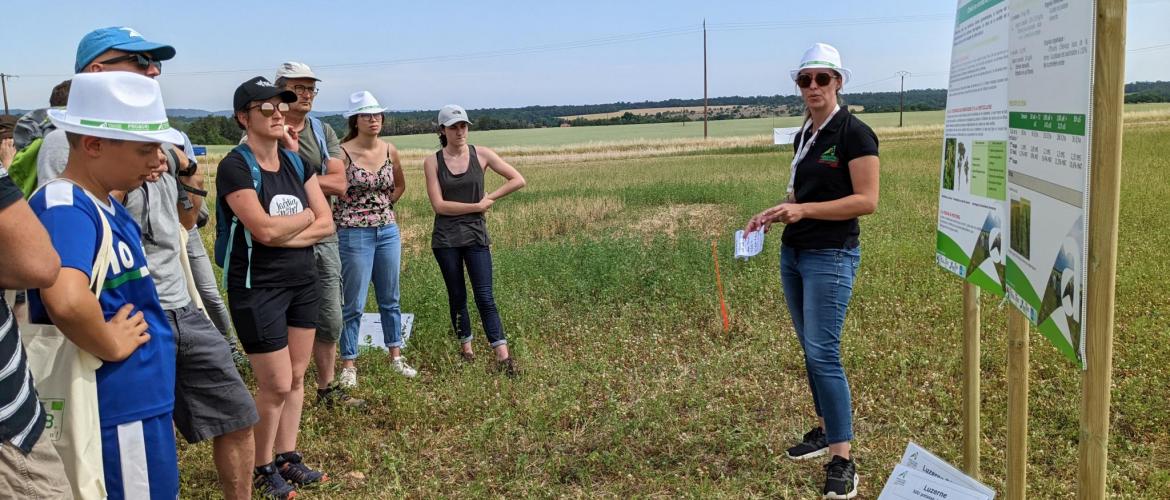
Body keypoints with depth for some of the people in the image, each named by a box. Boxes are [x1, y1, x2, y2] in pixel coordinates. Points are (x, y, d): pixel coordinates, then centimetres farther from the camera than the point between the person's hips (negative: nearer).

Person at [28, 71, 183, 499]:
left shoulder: (105, 204, 6)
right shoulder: (67, 208, -22)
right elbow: (67, 302, -41)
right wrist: (112, 345, -23)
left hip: (141, 400, 9)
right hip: (120, 408, -9)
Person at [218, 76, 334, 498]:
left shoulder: (296, 161, 6)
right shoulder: (235, 167, -13)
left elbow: (326, 224, 0)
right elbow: (264, 229, -24)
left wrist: (285, 235, -14)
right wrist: (305, 216, -7)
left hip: (303, 281, 6)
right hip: (257, 287, -6)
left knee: (297, 377, 12)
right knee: (276, 385, -1)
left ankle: (287, 459, 27)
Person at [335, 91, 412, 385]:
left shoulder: (389, 150, 4)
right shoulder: (342, 152, -12)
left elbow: (400, 185, 21)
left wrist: (383, 206, 10)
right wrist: (357, 211, -6)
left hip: (388, 231, 5)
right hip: (354, 233, -5)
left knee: (390, 299, 14)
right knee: (354, 303, 1)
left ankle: (396, 357, 25)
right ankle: (348, 365, 13)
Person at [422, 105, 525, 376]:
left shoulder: (481, 154, 0)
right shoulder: (432, 162, -2)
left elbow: (518, 180, 1)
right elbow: (439, 205, -9)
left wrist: (490, 197, -5)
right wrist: (477, 206, -9)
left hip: (476, 235, 0)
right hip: (445, 239, 0)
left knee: (485, 297, -4)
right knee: (457, 296, 10)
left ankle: (502, 354, -4)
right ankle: (465, 345, 25)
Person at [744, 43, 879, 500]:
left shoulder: (854, 132, -12)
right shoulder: (804, 134, 12)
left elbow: (867, 200, -17)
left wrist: (803, 211, -24)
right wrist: (775, 212, 3)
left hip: (831, 257, -8)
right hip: (792, 253, 8)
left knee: (824, 353, -10)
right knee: (810, 348, 14)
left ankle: (842, 461, -3)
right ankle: (825, 429, 28)